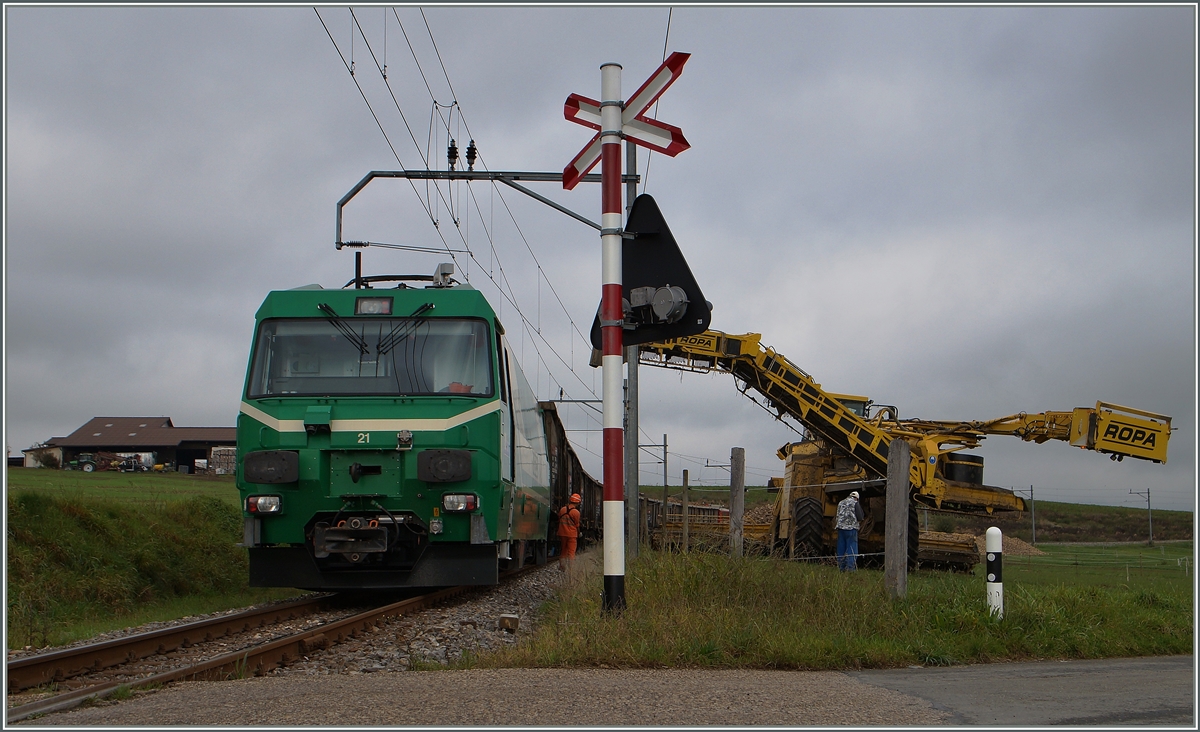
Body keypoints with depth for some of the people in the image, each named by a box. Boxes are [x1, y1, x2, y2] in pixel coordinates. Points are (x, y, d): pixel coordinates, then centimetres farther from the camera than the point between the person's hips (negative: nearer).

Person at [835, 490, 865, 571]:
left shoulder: (841, 503, 15)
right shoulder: (855, 503, -3)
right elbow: (860, 517, -7)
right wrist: (859, 522, 13)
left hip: (840, 527, 5)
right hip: (851, 528, -5)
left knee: (841, 547, 10)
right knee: (852, 547, -3)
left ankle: (841, 567, 12)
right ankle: (850, 567, -9)